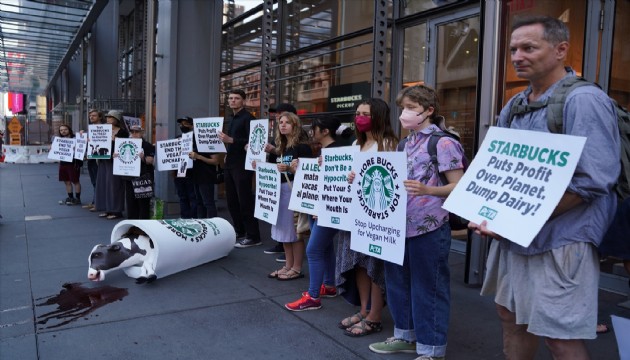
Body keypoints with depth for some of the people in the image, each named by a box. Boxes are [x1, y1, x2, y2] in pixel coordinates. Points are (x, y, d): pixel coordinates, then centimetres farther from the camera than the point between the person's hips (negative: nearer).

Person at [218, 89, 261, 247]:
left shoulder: (248, 118, -8)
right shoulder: (231, 118, 18)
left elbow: (251, 141, -19)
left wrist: (231, 140, -26)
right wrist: (227, 153, 6)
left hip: (242, 165, -9)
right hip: (230, 164, 9)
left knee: (245, 200, -7)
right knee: (232, 200, 11)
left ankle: (253, 236, 0)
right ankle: (239, 232, 20)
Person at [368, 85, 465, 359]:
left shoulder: (443, 143, -11)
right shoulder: (403, 144, 13)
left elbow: (458, 187, -14)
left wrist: (426, 190, -29)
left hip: (428, 228, -8)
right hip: (400, 225, 8)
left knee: (428, 288, 4)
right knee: (398, 282, 17)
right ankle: (405, 336, 36)